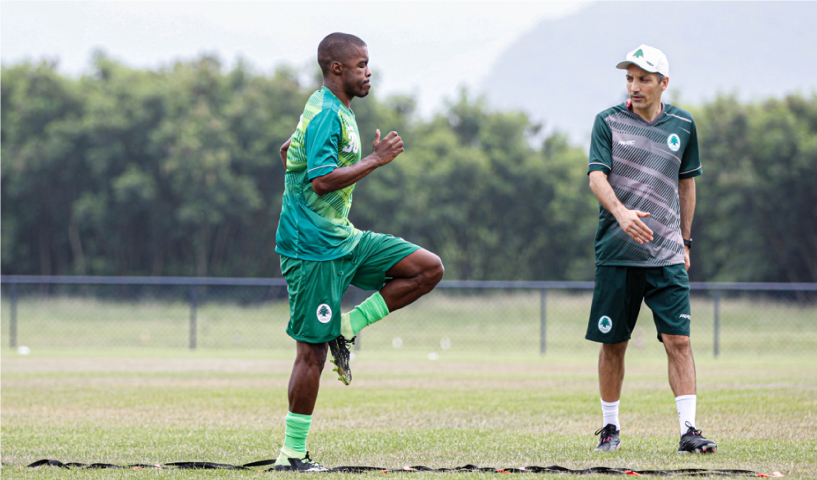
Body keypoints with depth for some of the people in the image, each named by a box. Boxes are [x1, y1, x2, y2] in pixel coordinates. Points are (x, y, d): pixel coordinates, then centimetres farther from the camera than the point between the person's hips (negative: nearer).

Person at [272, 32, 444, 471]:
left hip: (343, 238, 10)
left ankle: (345, 327, 3)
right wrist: (377, 160, -21)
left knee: (428, 269, 2)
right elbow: (323, 179, -26)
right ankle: (292, 454, 1)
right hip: (315, 248, -10)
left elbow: (288, 151, 28)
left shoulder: (336, 109, 15)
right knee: (312, 352, -6)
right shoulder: (326, 115, -16)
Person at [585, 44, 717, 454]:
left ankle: (688, 430, -10)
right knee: (613, 343, 4)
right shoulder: (608, 121, 1)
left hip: (666, 254, 1)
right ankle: (610, 427, 20)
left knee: (678, 340, -9)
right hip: (616, 252, -1)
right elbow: (596, 176, -11)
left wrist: (685, 240, 18)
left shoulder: (682, 125, 8)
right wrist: (621, 212, -29)